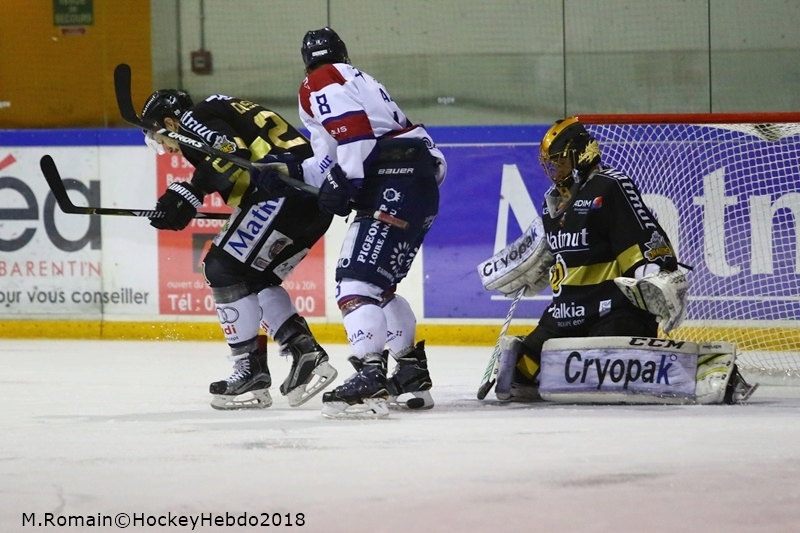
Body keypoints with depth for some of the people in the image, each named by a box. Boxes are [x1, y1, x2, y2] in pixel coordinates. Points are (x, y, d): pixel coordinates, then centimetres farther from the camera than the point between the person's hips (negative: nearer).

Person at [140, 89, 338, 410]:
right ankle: (307, 356, 10)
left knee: (223, 269, -4)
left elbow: (230, 149, -18)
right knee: (255, 280, 18)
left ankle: (252, 372, -4)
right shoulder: (219, 114, 29)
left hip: (287, 184, -10)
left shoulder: (193, 118, 1)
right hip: (318, 194, 10)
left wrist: (189, 194, -20)